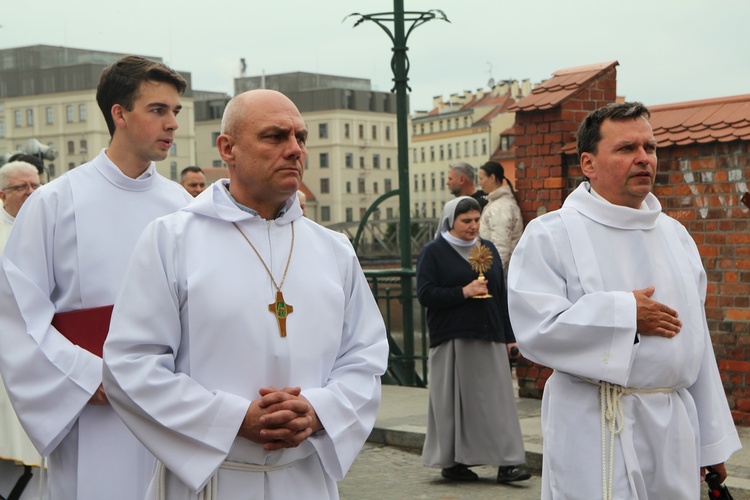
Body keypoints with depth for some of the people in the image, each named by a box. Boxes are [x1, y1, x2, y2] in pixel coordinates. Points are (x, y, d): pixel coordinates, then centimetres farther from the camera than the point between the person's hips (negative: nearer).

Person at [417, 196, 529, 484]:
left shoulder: (487, 249, 14)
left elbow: (502, 294, 15)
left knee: (497, 399, -1)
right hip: (452, 339, -4)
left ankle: (506, 463, -3)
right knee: (454, 402, 0)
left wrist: (509, 336, 12)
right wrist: (464, 292, -17)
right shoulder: (433, 252, 0)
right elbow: (425, 294, -9)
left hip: (489, 337, 4)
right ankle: (451, 462, 10)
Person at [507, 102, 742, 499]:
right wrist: (625, 315, -15)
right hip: (596, 433, -5)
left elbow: (695, 343, 13)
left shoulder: (675, 236, 12)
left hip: (674, 434, 6)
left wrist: (712, 439, 13)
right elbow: (534, 328, -18)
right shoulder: (550, 235, -6)